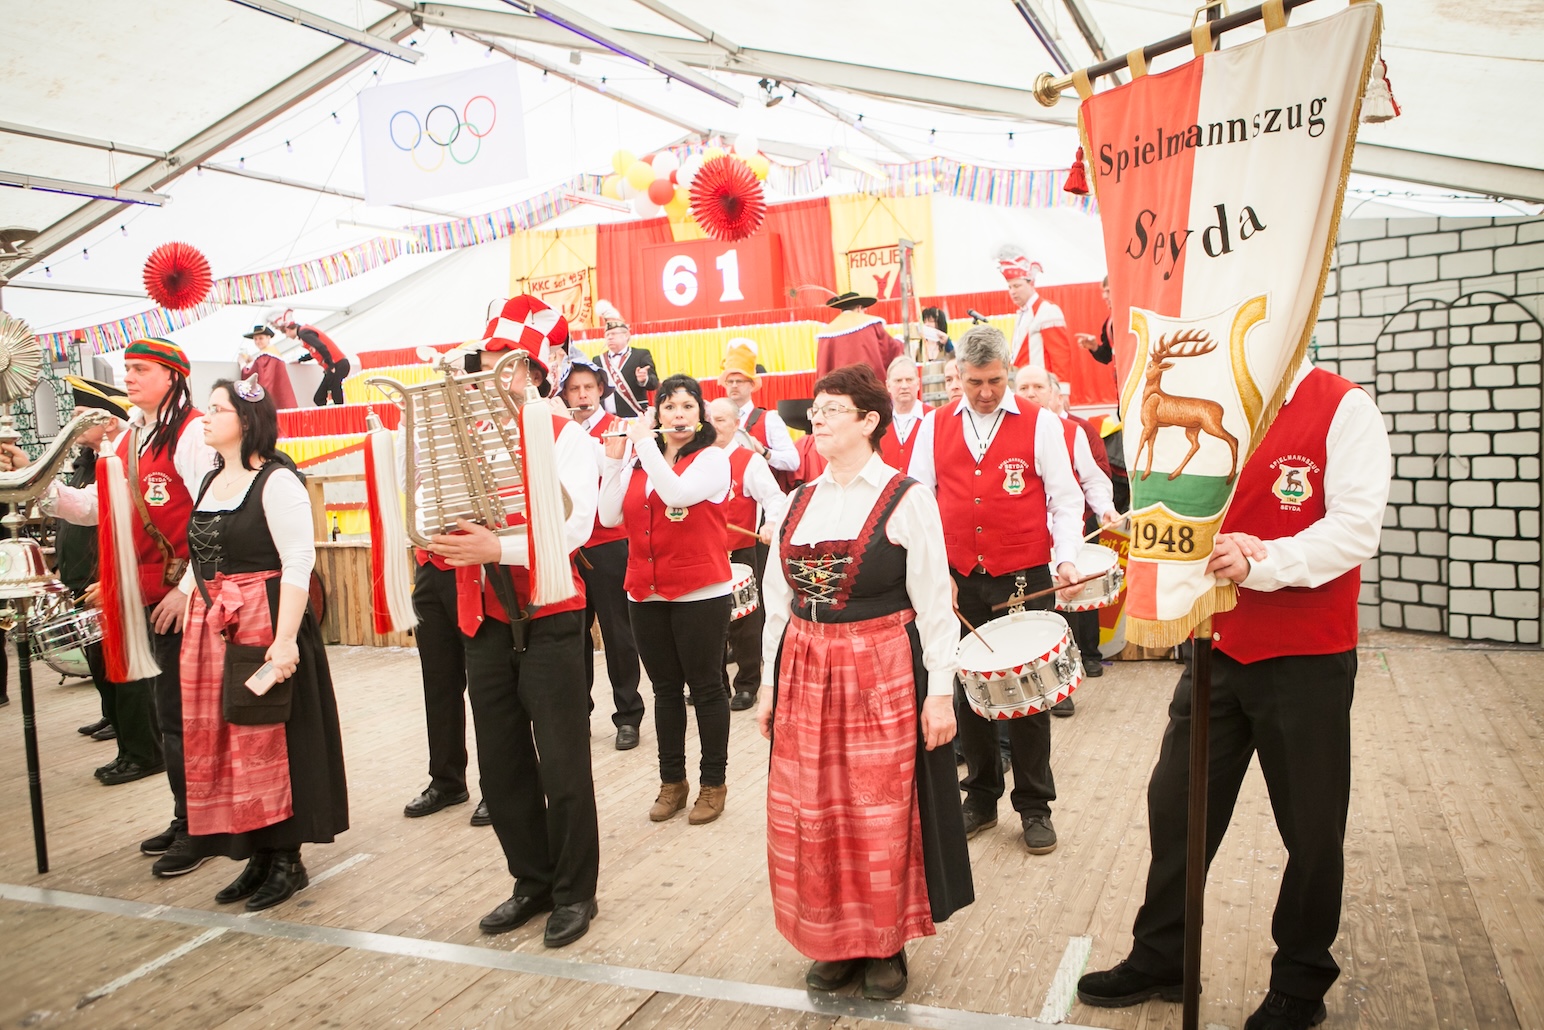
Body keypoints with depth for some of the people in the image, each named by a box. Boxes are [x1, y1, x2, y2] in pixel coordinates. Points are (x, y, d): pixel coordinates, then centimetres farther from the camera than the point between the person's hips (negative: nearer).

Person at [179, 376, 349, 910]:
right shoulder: (209, 482, 15)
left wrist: (286, 637, -22)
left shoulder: (277, 481, -10)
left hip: (266, 624, -8)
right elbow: (200, 559, 20)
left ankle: (286, 859, 13)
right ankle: (256, 857, 22)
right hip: (210, 628, 8)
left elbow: (298, 563, -16)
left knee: (270, 742, 0)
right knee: (217, 742, 10)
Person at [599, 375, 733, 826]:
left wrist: (643, 441, -17)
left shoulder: (712, 458, -6)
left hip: (700, 594, -5)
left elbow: (677, 492, -25)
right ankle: (672, 780, 27)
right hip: (645, 594, 5)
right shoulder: (638, 459, 8)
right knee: (665, 689, 14)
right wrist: (614, 457, -6)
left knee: (705, 688, 6)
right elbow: (609, 517, 0)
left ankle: (713, 782, 19)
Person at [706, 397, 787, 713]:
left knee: (743, 622, 3)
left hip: (740, 552, -5)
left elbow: (774, 498, -15)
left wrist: (771, 523, -34)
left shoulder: (750, 461, -8)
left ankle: (747, 685, 17)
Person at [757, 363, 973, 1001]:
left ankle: (886, 944, 24)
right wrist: (771, 681, 11)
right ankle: (835, 940, 28)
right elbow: (778, 601, 12)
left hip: (881, 676, -5)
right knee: (809, 817, 9)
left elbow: (934, 606, -7)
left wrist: (940, 690, -10)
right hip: (805, 676, 5)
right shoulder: (798, 502, 9)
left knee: (881, 818, 4)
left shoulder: (906, 499, -6)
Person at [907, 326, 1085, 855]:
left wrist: (1066, 558, -14)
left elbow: (1065, 499, 0)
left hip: (1024, 579, -2)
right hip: (958, 580, 3)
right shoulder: (935, 425, 7)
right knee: (969, 690, 11)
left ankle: (1034, 806, 19)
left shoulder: (1039, 423, 0)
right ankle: (981, 797, 26)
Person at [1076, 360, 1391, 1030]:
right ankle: (1159, 958, 31)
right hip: (1217, 648, 5)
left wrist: (1261, 561, -31)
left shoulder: (1343, 409, -10)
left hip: (1306, 659, -5)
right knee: (1176, 803, 11)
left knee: (1311, 827, 10)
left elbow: (1355, 528, -19)